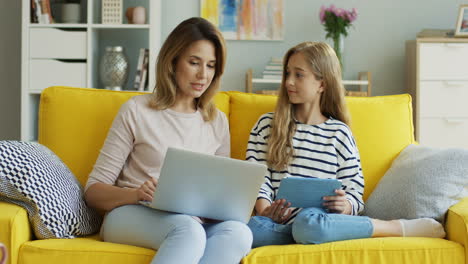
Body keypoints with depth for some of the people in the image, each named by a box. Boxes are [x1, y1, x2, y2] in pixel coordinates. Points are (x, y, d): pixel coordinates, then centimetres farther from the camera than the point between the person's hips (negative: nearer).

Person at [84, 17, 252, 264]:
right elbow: (94, 191, 1)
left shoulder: (218, 122, 15)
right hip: (132, 215, -4)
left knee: (238, 232, -34)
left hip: (195, 222, 4)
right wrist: (137, 194, -20)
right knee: (188, 230, -40)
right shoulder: (137, 111, 2)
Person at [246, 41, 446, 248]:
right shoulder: (267, 125, 14)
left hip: (319, 217, -2)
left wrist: (345, 205, -15)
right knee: (252, 228, -37)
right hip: (278, 222, 2)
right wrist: (264, 210, -15)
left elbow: (354, 189, 8)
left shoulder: (338, 133, 11)